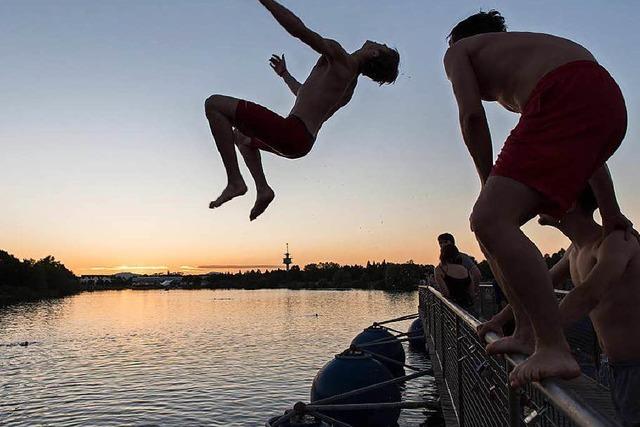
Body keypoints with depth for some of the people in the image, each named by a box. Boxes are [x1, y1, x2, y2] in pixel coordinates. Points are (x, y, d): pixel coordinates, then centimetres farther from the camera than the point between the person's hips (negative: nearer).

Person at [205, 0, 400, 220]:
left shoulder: (340, 58, -9)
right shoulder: (348, 88, 18)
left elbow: (299, 29, -20)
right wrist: (285, 74, 45)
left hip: (291, 133, -10)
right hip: (304, 142, 10)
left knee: (214, 104, -8)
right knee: (241, 136, 35)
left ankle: (235, 181, -12)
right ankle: (263, 189, 20)